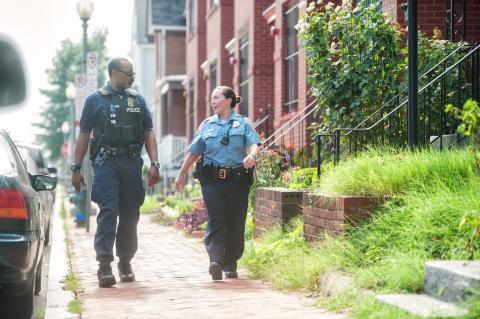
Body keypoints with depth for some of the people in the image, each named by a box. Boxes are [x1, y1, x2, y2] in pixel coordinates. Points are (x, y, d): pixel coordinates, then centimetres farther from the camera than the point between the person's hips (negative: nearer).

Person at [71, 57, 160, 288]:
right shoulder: (95, 100, 5)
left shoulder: (137, 100, 14)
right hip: (106, 163, -4)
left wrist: (154, 164, 1)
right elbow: (84, 135, 6)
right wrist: (76, 168, 2)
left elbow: (148, 133, 13)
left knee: (130, 215, 7)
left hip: (132, 163, 4)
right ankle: (104, 265, -14)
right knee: (108, 212, -13)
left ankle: (125, 262, 20)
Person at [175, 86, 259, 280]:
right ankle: (216, 261, -26)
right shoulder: (207, 125, 15)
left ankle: (230, 264, 16)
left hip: (237, 179, 0)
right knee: (216, 220, -13)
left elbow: (253, 144, -4)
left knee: (235, 222, 3)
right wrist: (181, 174, 21)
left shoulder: (242, 123, 10)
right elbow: (194, 152, 20)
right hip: (212, 179, 0)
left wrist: (251, 156, -26)